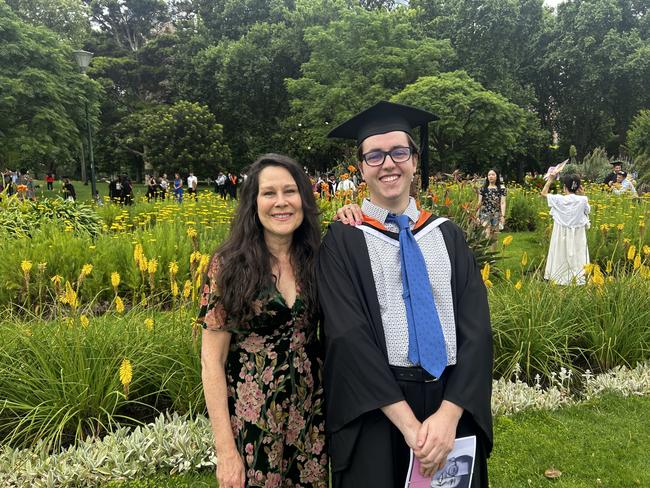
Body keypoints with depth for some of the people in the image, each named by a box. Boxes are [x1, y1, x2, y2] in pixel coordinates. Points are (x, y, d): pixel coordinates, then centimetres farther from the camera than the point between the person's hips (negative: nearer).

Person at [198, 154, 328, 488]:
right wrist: (225, 448, -13)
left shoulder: (317, 258, -1)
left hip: (311, 413, 4)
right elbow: (212, 360, -10)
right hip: (251, 417, -3)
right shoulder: (229, 264, -11)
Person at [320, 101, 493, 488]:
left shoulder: (449, 236, 5)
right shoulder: (344, 241, -4)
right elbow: (348, 338, -12)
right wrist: (408, 422, -18)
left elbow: (477, 330, -2)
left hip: (452, 404, 3)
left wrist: (449, 414, -14)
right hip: (377, 415, -3)